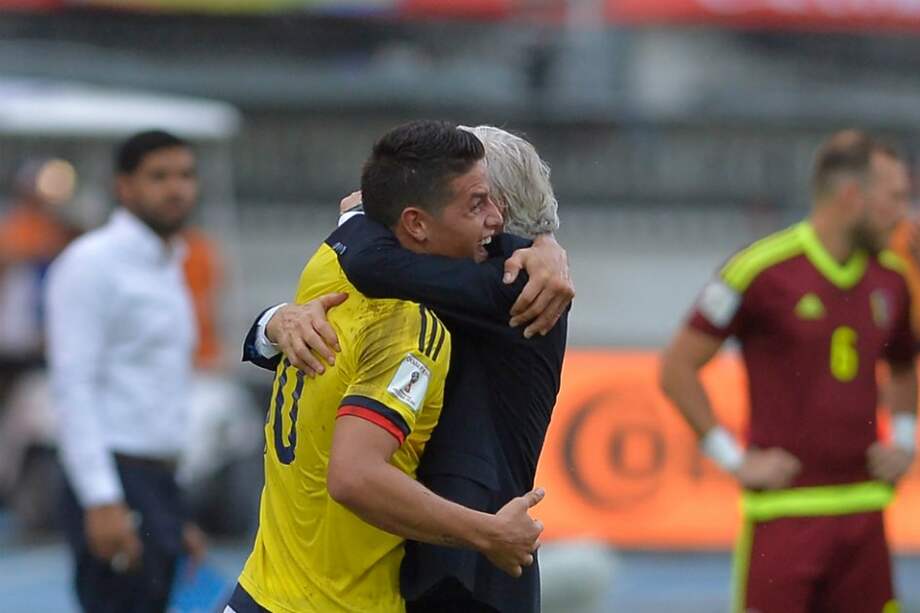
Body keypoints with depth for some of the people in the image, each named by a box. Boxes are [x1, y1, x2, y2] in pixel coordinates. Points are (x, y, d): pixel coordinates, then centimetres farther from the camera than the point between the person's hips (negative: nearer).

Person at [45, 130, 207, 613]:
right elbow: (72, 387, -15)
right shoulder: (92, 262, -8)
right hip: (114, 485, -9)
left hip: (159, 482, 9)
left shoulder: (168, 268, 19)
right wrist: (101, 501, -23)